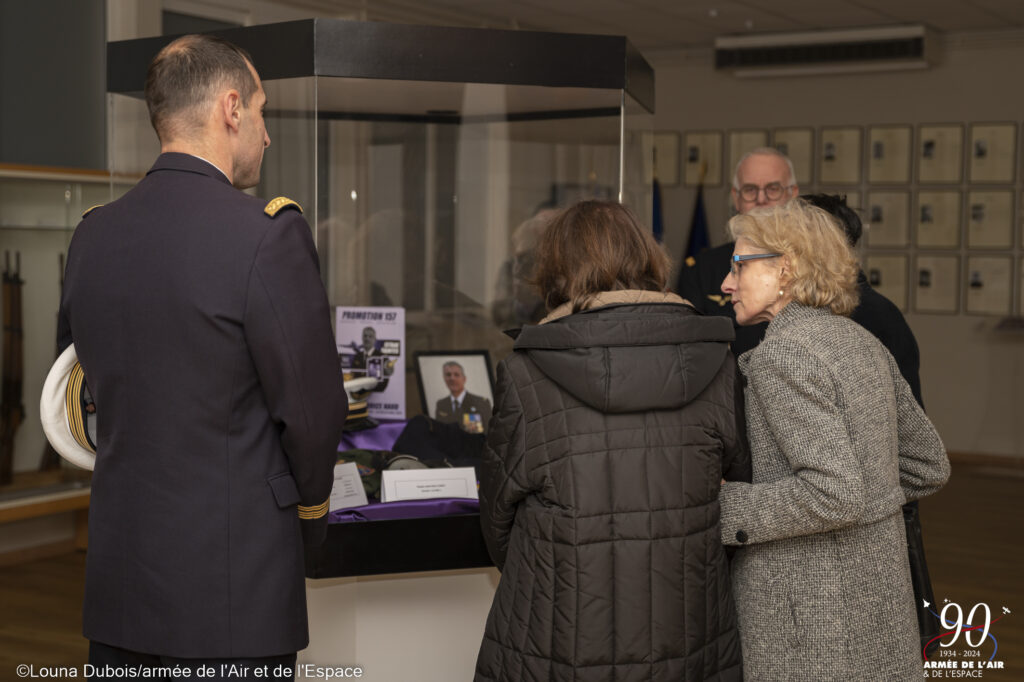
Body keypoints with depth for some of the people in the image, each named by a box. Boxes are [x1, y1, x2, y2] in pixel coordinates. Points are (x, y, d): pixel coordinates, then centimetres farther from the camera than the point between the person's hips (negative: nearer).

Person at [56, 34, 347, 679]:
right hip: (235, 589, -6)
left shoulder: (93, 233, 4)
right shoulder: (270, 232, -16)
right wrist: (309, 506, 7)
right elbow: (312, 408, -12)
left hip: (116, 581, 6)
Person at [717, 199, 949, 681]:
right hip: (873, 583, 9)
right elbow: (927, 467, 15)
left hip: (809, 613, -9)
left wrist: (720, 510, -15)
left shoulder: (785, 354, -17)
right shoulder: (863, 347, 9)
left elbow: (836, 494, -25)